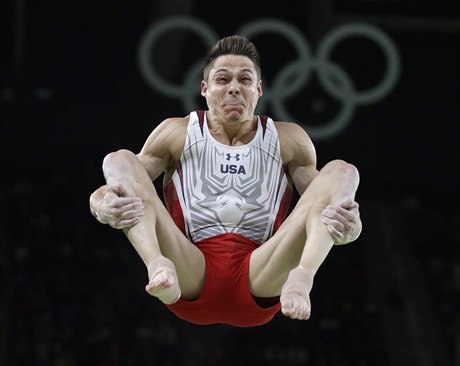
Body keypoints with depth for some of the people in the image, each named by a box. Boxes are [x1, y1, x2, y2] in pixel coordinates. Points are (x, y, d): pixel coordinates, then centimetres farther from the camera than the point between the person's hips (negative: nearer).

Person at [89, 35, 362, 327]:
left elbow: (321, 197, 9)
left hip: (259, 285, 1)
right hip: (190, 287, -1)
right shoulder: (176, 134, 15)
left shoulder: (289, 140, 17)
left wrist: (345, 223, -18)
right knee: (120, 160, -15)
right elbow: (126, 183, 6)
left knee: (341, 172, -14)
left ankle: (301, 278, -44)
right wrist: (101, 202, -21)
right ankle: (158, 268, -44)